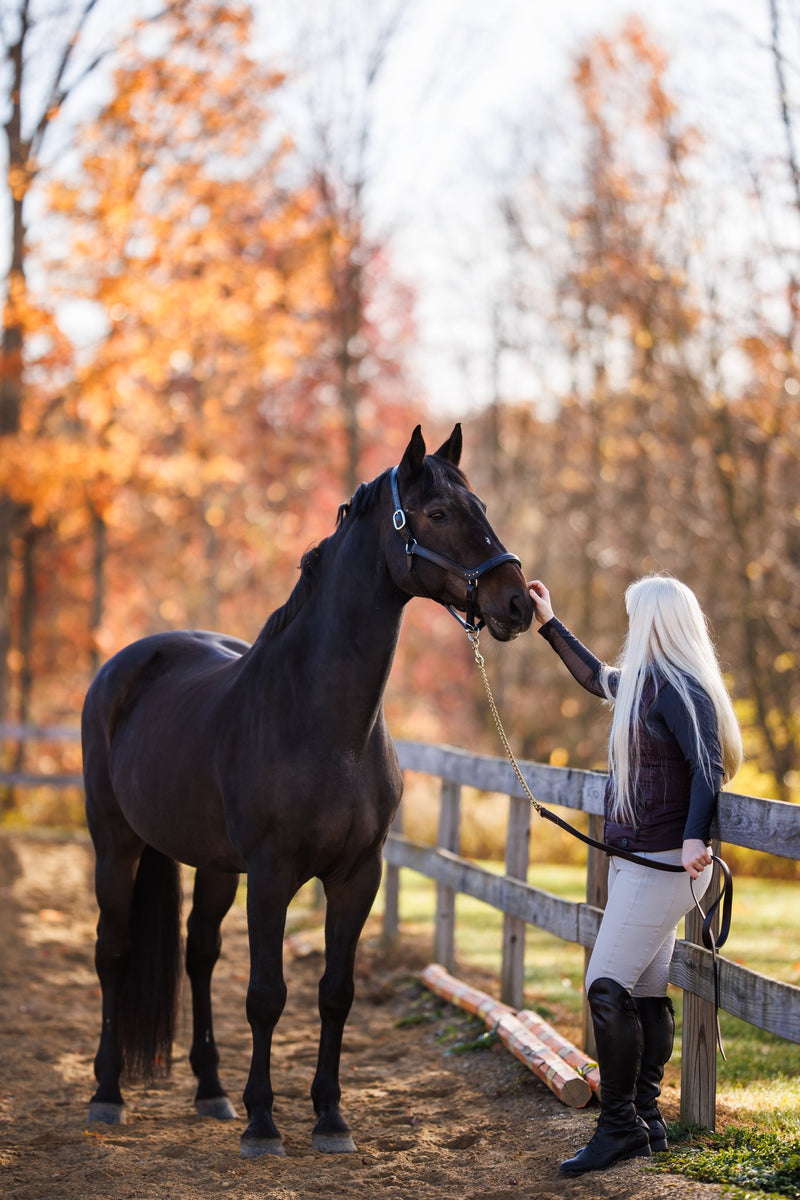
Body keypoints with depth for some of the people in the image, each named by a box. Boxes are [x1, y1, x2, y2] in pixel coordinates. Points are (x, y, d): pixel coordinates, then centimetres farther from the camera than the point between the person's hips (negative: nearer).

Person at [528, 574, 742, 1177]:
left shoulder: (681, 688, -15)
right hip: (638, 858, 10)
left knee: (607, 987, -13)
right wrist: (549, 624, 39)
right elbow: (596, 676, 36)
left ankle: (620, 1127, -7)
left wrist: (694, 837, -38)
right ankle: (646, 1121, 16)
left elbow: (707, 766, -25)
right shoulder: (644, 682, 15)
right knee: (647, 993, 11)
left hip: (664, 862, -10)